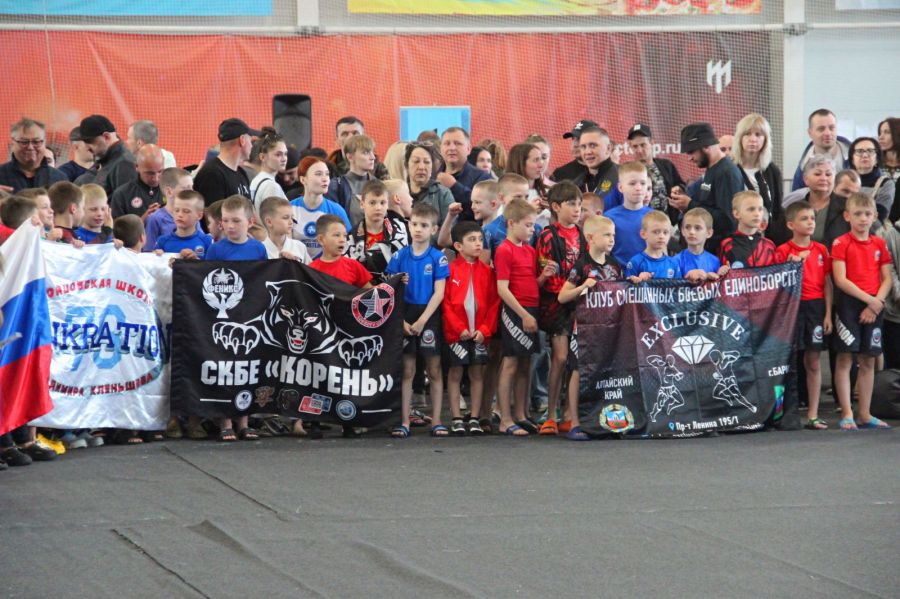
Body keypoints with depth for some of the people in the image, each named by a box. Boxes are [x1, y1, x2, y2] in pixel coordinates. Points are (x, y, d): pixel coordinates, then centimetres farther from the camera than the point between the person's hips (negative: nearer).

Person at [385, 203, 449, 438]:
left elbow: (439, 293, -7)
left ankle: (436, 421, 8)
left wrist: (422, 321, -14)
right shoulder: (399, 257, 2)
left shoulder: (438, 258, -3)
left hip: (429, 317, -1)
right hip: (404, 318, 1)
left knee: (435, 371, 3)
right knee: (407, 371, 4)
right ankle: (404, 422, 6)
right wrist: (401, 321, -9)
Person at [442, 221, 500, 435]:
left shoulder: (487, 271, 6)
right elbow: (445, 303, -6)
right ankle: (456, 419, 7)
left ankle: (474, 419, 11)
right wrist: (460, 328, -12)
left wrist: (485, 329, -7)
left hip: (480, 334, 3)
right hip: (456, 333, -3)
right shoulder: (450, 270, -4)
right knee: (455, 373, 2)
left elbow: (494, 303, 4)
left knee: (477, 374, 6)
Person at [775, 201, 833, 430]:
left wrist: (828, 314, 3)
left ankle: (813, 415, 8)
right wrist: (791, 265, -19)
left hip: (816, 307, 3)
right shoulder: (783, 251, -2)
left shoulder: (821, 250, 9)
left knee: (813, 362, 5)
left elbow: (827, 284, 10)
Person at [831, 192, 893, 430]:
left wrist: (877, 303, -8)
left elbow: (887, 279, 8)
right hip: (848, 304, -5)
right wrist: (869, 299, -14)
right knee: (845, 359, -6)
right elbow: (841, 279, -11)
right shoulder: (841, 243, -3)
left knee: (868, 361, 7)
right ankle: (846, 414, -4)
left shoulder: (879, 244, 11)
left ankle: (864, 415, 13)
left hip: (874, 307, 5)